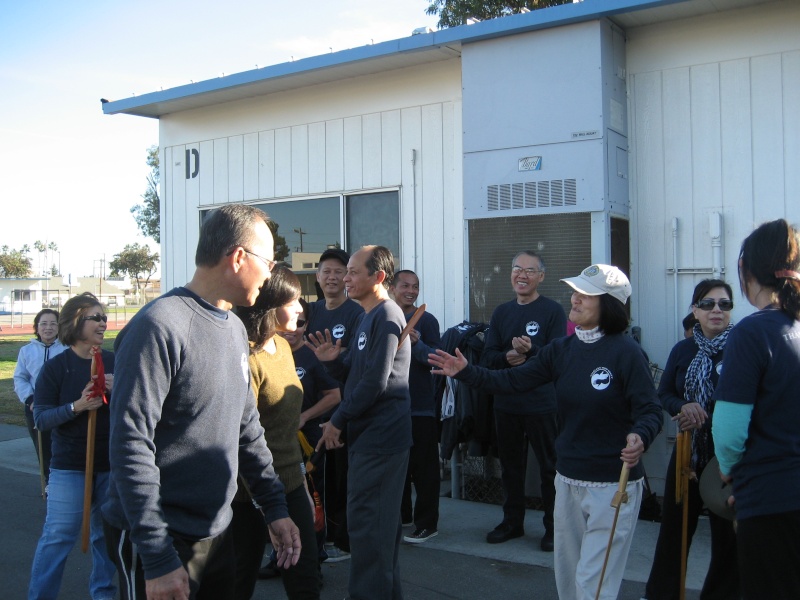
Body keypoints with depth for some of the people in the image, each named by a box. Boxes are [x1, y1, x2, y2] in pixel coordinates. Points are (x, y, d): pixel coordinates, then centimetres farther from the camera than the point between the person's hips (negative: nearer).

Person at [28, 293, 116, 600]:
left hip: (112, 464, 3)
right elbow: (41, 418, -9)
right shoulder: (54, 367, -6)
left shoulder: (115, 363, 0)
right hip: (69, 467, -2)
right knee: (58, 535, 0)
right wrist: (76, 406, -25)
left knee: (106, 533, 14)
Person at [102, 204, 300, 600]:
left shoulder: (235, 329, 9)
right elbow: (131, 446, -22)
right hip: (163, 541, -8)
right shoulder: (160, 326, -19)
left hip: (218, 534, 8)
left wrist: (275, 508, 11)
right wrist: (158, 560, -21)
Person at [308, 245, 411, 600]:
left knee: (367, 521, -4)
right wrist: (332, 361, -2)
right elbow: (353, 375, 18)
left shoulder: (386, 316, -14)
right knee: (380, 521, 17)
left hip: (380, 435, -10)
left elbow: (375, 381, -20)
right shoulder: (368, 318, 18)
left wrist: (338, 420, -12)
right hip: (368, 434, 10)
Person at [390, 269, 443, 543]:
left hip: (420, 407, -5)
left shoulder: (426, 321, -4)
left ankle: (426, 524, 11)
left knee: (424, 468, 1)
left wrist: (417, 344, -27)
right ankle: (400, 515, 31)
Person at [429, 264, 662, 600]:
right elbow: (512, 381, 3)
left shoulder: (625, 351, -15)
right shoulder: (561, 349, 3)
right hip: (568, 479, 7)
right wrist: (466, 372, -6)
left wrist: (639, 437, -36)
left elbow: (650, 410, -15)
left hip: (613, 483, -6)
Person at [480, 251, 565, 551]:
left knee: (549, 467, 4)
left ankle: (553, 526, 17)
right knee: (510, 465, 16)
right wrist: (507, 357, -16)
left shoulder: (553, 310, -6)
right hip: (506, 403, 5)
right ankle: (512, 521, 30)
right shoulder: (501, 312, 10)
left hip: (542, 404, -5)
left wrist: (530, 350, -30)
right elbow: (487, 357, 5)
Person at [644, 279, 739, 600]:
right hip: (689, 450, 4)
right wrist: (683, 407, -12)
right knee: (674, 525, 14)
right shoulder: (682, 350, 6)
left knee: (728, 531, 6)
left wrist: (706, 415, -19)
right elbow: (663, 394, 8)